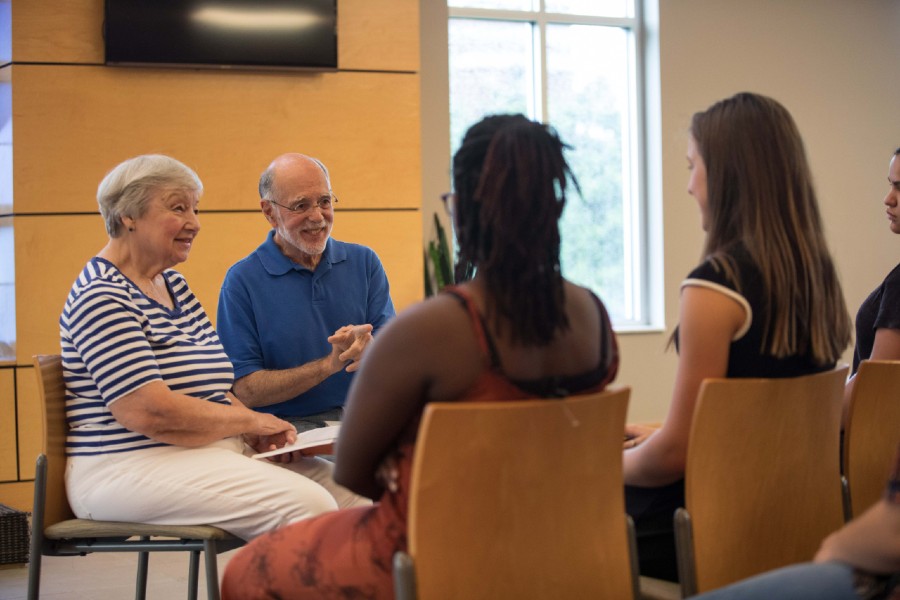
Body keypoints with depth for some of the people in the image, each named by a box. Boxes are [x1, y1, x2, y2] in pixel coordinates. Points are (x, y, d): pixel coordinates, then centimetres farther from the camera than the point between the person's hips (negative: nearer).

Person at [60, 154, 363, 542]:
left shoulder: (174, 285, 19)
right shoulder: (102, 296, -11)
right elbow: (149, 412, -21)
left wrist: (255, 432, 2)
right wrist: (249, 422, -8)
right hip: (134, 465, -10)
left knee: (344, 489, -9)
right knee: (306, 507, -27)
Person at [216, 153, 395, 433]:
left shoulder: (364, 262, 12)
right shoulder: (242, 281, 0)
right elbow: (245, 391, -6)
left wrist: (368, 349, -20)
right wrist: (329, 364, -15)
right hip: (287, 427, -4)